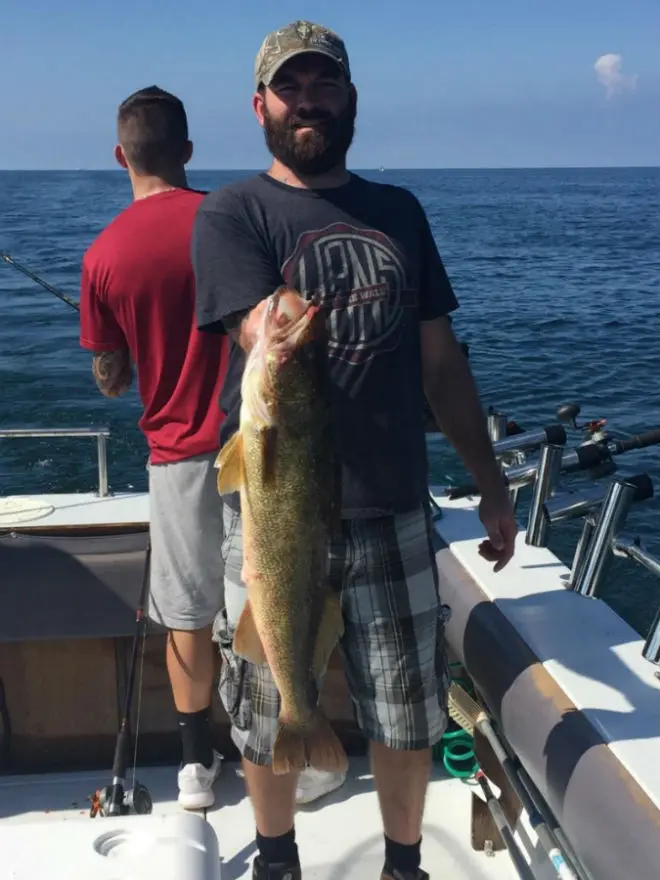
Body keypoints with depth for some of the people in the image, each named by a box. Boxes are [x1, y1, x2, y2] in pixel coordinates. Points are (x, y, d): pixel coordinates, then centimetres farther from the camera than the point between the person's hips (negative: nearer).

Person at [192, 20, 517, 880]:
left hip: (393, 508, 3)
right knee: (269, 714, 13)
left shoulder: (399, 211, 10)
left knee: (409, 713, 13)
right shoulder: (231, 214, -3)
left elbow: (440, 358, 12)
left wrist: (489, 482, 11)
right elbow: (267, 339, -20)